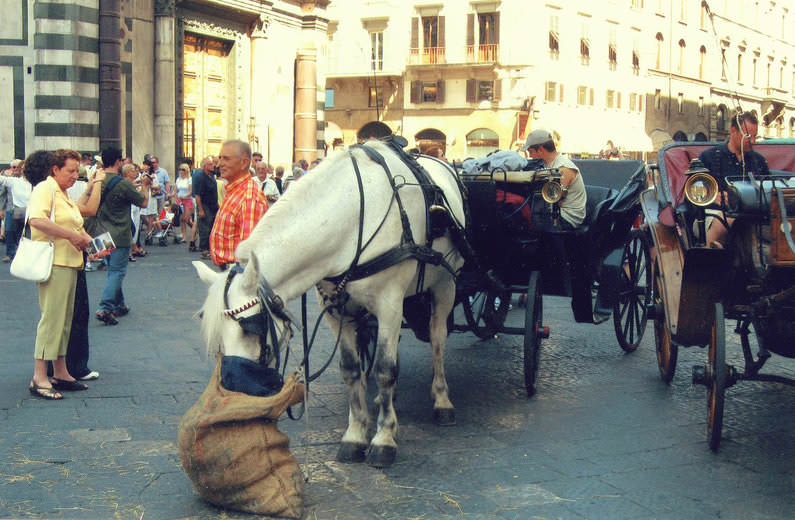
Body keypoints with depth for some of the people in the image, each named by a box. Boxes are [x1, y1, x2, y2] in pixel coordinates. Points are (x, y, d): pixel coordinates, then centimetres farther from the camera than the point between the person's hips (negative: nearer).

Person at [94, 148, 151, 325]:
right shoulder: (123, 184, -18)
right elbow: (144, 202, -7)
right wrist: (145, 186, 11)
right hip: (120, 236, -7)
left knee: (113, 270, 19)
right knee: (117, 272, -3)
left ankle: (118, 305, 27)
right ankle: (105, 308, -14)